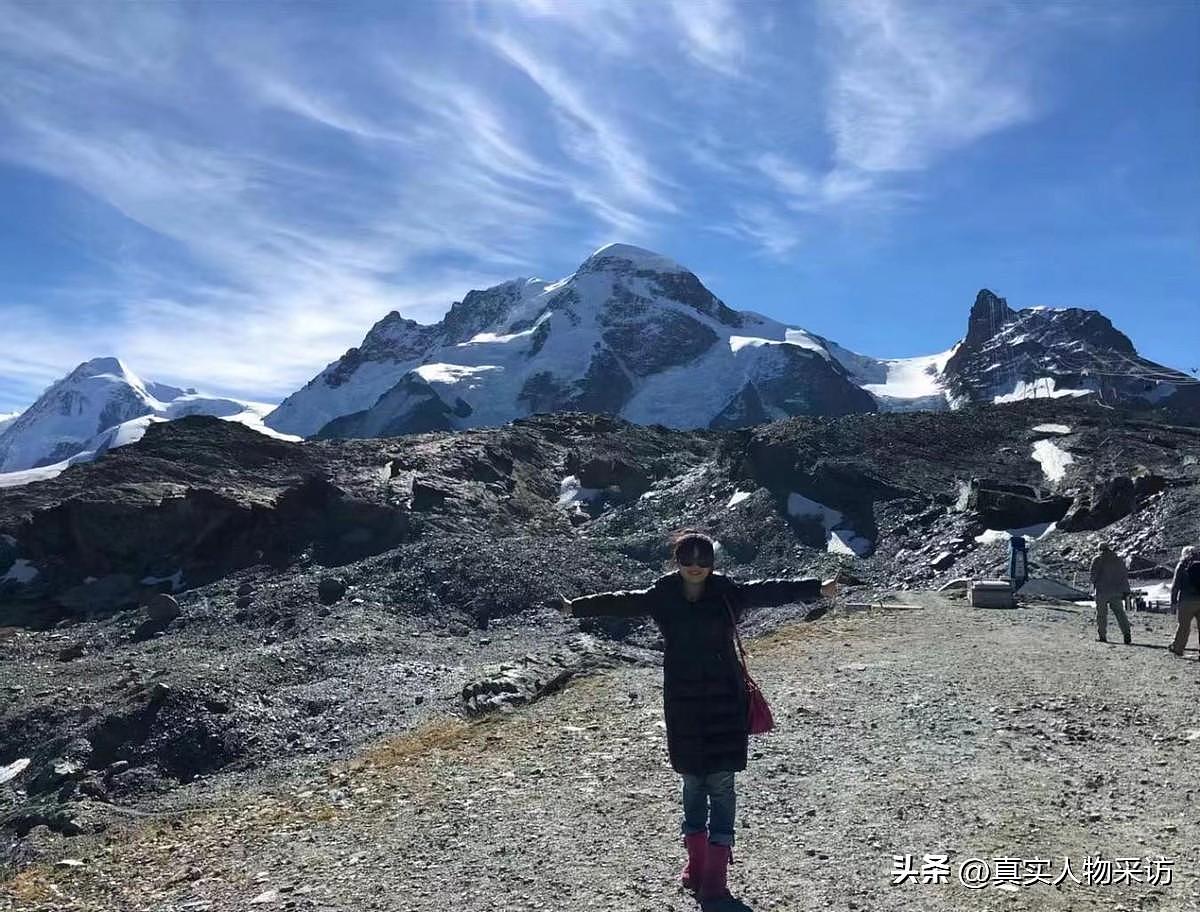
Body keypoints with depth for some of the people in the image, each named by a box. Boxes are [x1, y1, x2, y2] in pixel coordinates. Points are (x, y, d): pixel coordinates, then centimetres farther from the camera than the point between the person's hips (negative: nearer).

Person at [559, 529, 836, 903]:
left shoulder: (727, 592, -6)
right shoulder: (662, 596, -2)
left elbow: (768, 590, -11)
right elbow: (622, 602, -1)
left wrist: (816, 588, -18)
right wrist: (577, 606, -4)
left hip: (724, 700, -2)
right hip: (683, 702, 2)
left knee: (721, 782, 1)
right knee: (692, 781, 14)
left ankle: (716, 870, 10)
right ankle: (696, 859, 29)